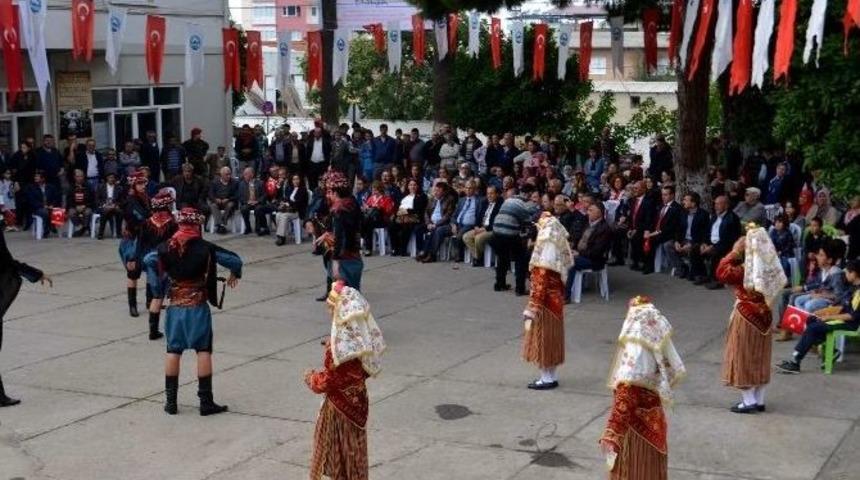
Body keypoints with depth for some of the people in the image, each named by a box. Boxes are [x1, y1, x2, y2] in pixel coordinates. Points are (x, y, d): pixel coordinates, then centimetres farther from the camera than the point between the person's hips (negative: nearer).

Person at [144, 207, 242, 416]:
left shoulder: (167, 248, -1)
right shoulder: (205, 248, -10)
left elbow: (148, 260, 17)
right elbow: (235, 260, -7)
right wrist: (234, 275, 14)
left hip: (175, 306, 3)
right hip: (198, 307, -3)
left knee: (173, 351, 11)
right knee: (203, 351, 3)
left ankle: (170, 401, 15)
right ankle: (206, 402, 4)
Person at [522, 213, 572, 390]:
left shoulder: (544, 258, -20)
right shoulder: (557, 252, 5)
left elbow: (539, 288, -21)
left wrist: (531, 311, -17)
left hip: (545, 304, -8)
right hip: (555, 301, 8)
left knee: (542, 339, 3)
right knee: (551, 339, 15)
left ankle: (547, 378, 10)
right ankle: (552, 376, 23)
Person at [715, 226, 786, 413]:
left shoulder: (746, 270, -22)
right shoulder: (768, 268, -3)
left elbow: (721, 272, -19)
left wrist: (734, 252, -14)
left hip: (746, 317, -7)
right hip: (763, 315, 7)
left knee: (744, 358, 4)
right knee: (759, 358, 14)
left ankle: (749, 401, 7)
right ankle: (759, 400, 21)